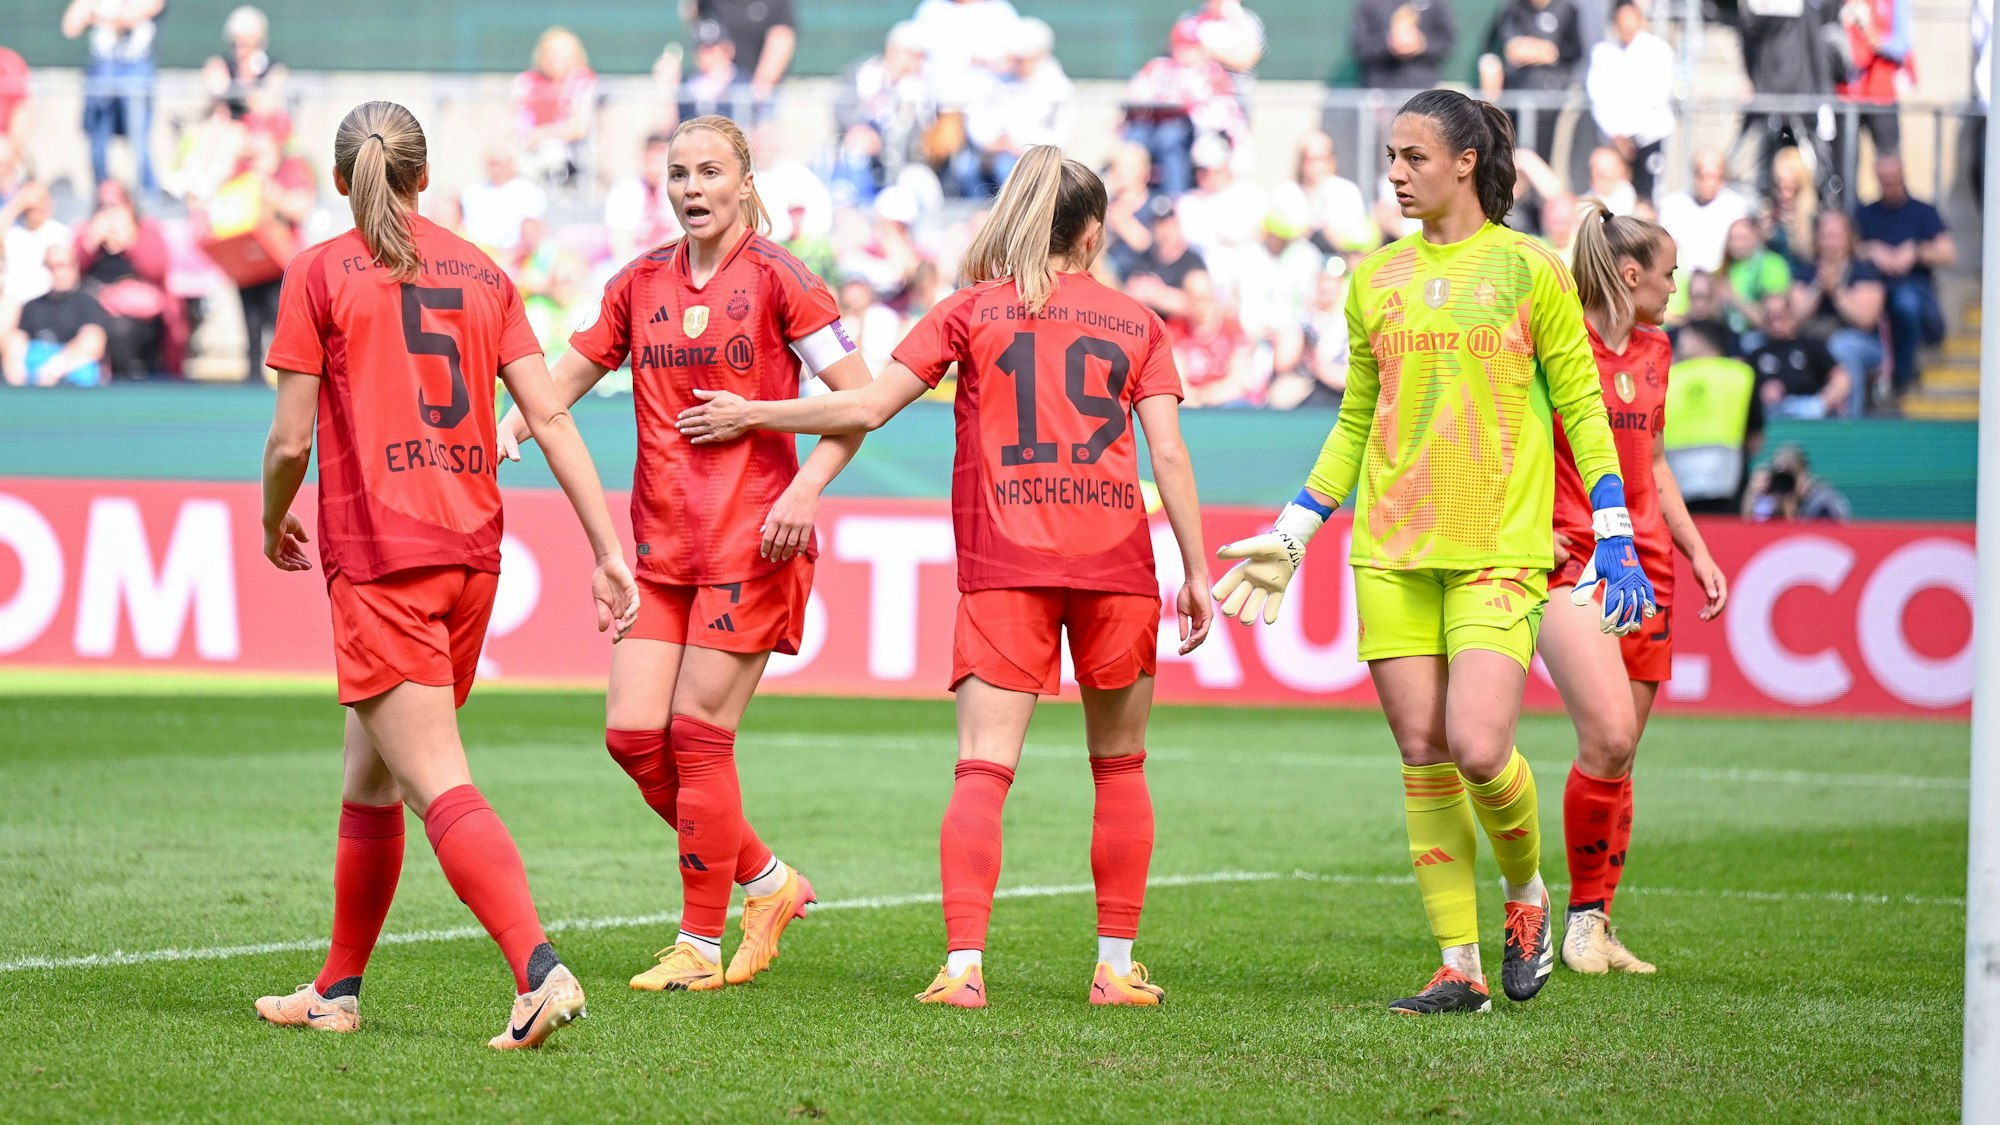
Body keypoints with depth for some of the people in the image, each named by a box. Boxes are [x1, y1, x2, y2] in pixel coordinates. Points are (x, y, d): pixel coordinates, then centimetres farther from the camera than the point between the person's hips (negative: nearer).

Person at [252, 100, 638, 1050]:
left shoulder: (320, 273, -2)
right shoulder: (481, 273, 11)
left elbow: (290, 441, -4)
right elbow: (549, 416, 5)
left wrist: (274, 525, 16)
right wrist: (609, 551, 4)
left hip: (378, 558, -6)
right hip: (471, 551, 6)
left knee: (439, 786, -13)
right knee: (369, 776, 19)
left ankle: (541, 971, -30)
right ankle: (337, 991, 28)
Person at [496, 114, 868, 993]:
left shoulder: (775, 277, -4)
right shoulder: (642, 284, 11)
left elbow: (860, 399, -6)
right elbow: (566, 376, 17)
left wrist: (807, 488, -18)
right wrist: (511, 425, -4)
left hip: (751, 538, -6)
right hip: (661, 541, 6)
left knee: (698, 733, -7)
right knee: (633, 734, -1)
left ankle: (702, 945, 5)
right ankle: (768, 882, 18)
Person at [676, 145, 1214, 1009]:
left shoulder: (973, 309, 8)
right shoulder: (1135, 323, 11)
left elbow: (867, 407, 3)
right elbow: (1169, 455, 3)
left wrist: (751, 416, 13)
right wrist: (1197, 572, 7)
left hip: (1002, 568, -1)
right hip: (1116, 564, 1)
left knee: (983, 768, -7)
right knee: (1119, 767, 14)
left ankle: (964, 963, -21)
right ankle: (1117, 964, 14)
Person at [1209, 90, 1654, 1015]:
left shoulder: (1529, 270, 0)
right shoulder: (1375, 278, 12)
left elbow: (1583, 409, 3)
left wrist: (1616, 542, -4)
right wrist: (1290, 538, 16)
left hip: (1498, 550, -4)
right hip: (1392, 548, 4)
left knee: (1479, 750, -17)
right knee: (1424, 757, 1)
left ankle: (1526, 892, 13)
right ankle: (1460, 967, 8)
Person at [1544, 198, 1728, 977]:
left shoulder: (1653, 351, 15)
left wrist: (1696, 550, 19)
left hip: (1643, 566, 7)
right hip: (1570, 563, -7)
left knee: (1619, 756, 6)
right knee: (1608, 738, -19)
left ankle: (1598, 925, 14)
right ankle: (1583, 910, -4)